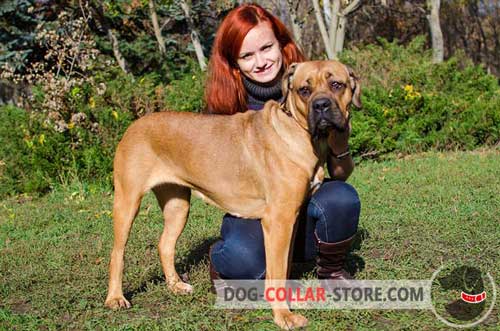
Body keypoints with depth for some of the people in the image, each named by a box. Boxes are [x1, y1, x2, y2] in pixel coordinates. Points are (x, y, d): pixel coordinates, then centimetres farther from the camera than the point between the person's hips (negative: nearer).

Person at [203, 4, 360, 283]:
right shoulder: (224, 108, -7)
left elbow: (341, 174, -4)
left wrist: (339, 148, -25)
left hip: (306, 217, 2)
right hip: (252, 216, -1)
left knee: (341, 197, -30)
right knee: (244, 257, -34)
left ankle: (332, 271, 1)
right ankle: (223, 262, 5)